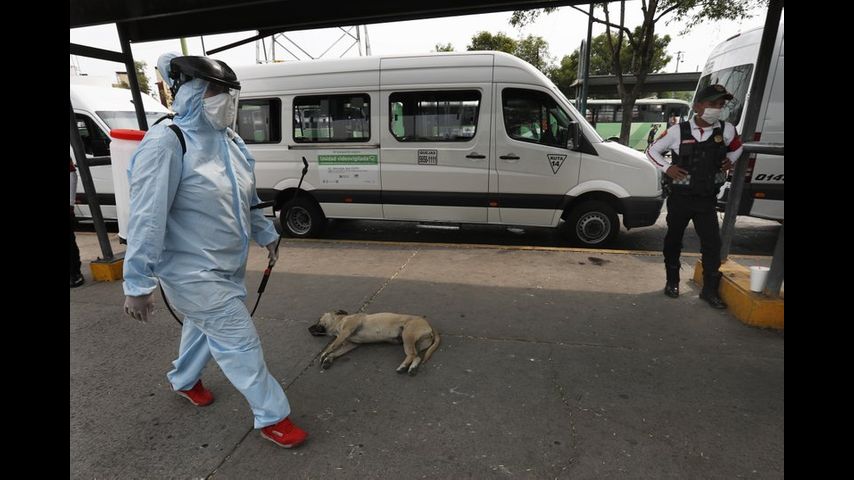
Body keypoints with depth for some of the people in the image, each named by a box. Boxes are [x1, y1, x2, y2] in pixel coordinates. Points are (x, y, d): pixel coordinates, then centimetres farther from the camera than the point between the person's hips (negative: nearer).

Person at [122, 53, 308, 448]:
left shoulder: (230, 141, 4)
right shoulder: (166, 142, -21)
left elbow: (248, 199, 15)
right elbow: (147, 218, -22)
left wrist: (266, 235, 22)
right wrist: (138, 284, -19)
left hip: (229, 265, 8)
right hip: (193, 272, -8)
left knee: (205, 326, 26)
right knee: (240, 341, -1)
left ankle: (183, 381, 55)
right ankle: (272, 417, 16)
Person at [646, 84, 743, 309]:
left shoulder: (727, 130, -1)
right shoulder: (678, 131, -9)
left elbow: (737, 147, 21)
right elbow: (652, 150, 3)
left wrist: (730, 160, 2)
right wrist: (667, 167, -10)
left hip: (707, 199, 2)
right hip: (680, 197, -2)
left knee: (712, 243, -1)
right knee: (673, 239, 10)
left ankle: (710, 290, 12)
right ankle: (672, 281, 28)